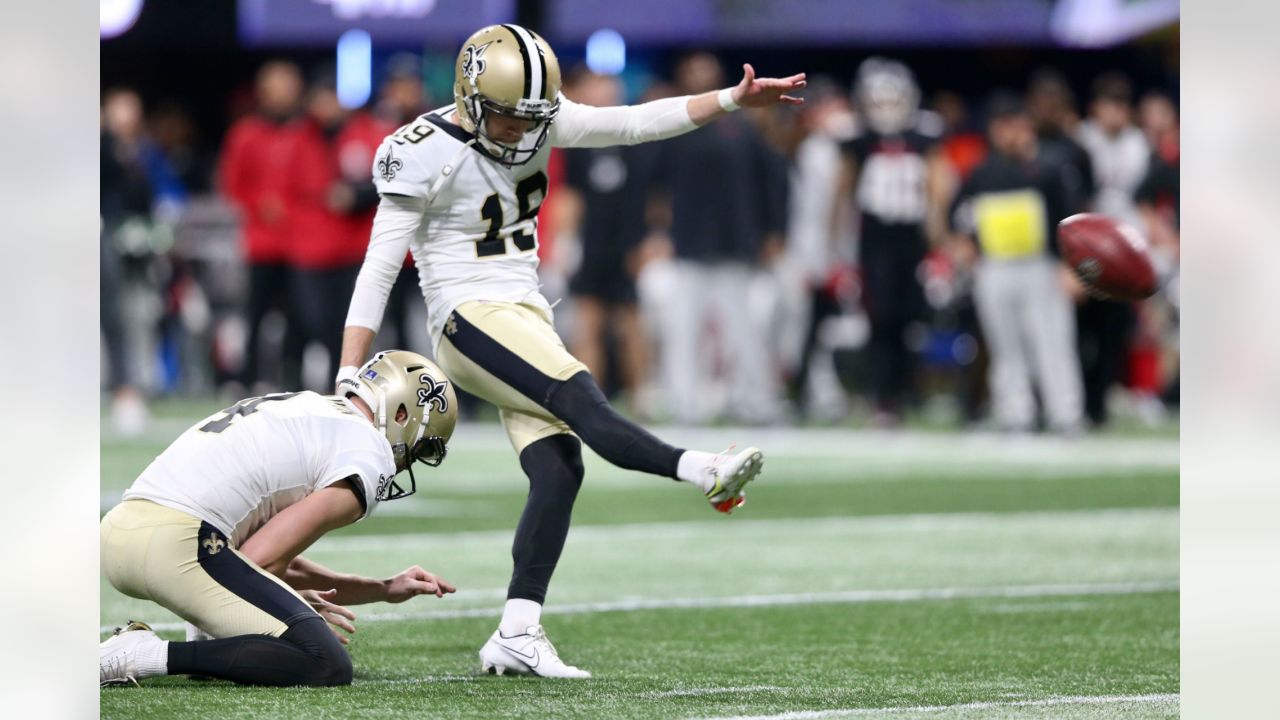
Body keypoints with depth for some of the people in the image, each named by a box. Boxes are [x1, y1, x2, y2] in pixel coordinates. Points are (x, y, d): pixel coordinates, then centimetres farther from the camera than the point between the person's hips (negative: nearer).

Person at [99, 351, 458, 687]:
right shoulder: (368, 455, 0)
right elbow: (261, 561, -6)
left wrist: (384, 590, 33)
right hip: (176, 545, -10)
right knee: (328, 666, -11)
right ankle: (152, 656, -18)